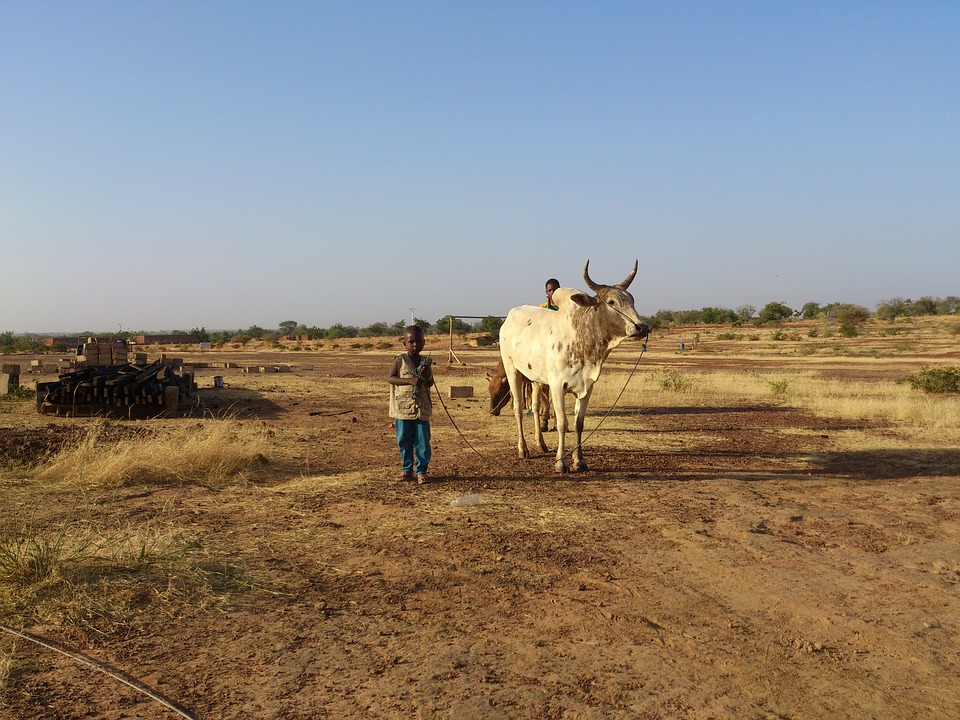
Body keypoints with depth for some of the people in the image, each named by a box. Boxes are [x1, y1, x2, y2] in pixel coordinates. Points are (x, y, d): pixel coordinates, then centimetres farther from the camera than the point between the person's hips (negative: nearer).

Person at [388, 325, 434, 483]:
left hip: (422, 407, 2)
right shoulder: (400, 360, -2)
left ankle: (421, 470, 11)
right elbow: (390, 378, -11)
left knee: (422, 441, 2)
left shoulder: (426, 361, 8)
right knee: (404, 441, 7)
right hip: (403, 407, -2)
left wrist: (425, 375, -15)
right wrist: (410, 380, -21)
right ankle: (406, 469, 20)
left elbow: (430, 383, 8)